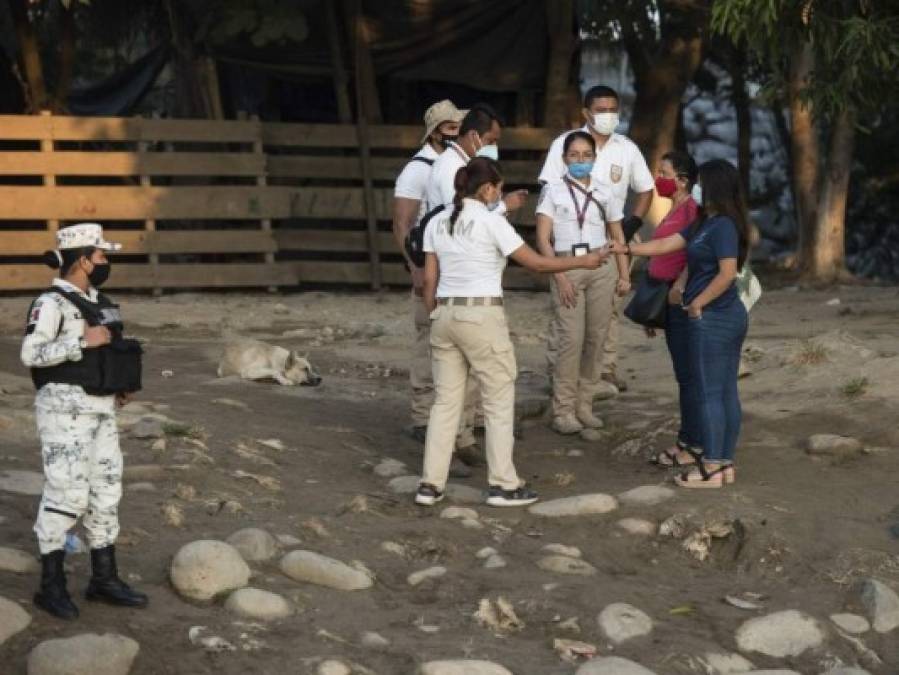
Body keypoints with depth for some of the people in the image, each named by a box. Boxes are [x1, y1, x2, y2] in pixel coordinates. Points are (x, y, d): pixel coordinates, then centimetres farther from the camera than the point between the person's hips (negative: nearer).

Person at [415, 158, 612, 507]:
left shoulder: (438, 224, 9)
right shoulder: (491, 221, -8)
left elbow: (429, 280, 9)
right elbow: (535, 262, -5)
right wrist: (583, 262, 4)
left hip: (444, 313, 6)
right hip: (481, 315, -6)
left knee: (446, 401, 11)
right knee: (499, 401, 5)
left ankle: (431, 484, 9)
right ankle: (503, 485, 7)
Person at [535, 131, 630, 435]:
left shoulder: (604, 194, 11)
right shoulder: (553, 192, 2)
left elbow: (618, 237, 15)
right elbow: (543, 239, -3)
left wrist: (624, 275, 5)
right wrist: (560, 275, -11)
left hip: (601, 267, 3)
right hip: (566, 267, -3)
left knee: (596, 338, 1)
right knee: (572, 339, -11)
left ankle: (584, 405, 12)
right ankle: (563, 410, -4)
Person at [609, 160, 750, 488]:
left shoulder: (723, 226, -17)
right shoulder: (704, 224, 14)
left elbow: (727, 273, -24)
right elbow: (666, 244, 17)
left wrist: (697, 303, -17)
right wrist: (626, 249, 15)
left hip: (712, 319, -10)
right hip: (730, 317, 10)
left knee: (708, 393, -3)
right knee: (726, 392, 11)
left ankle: (711, 469, 1)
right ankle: (725, 463, 16)